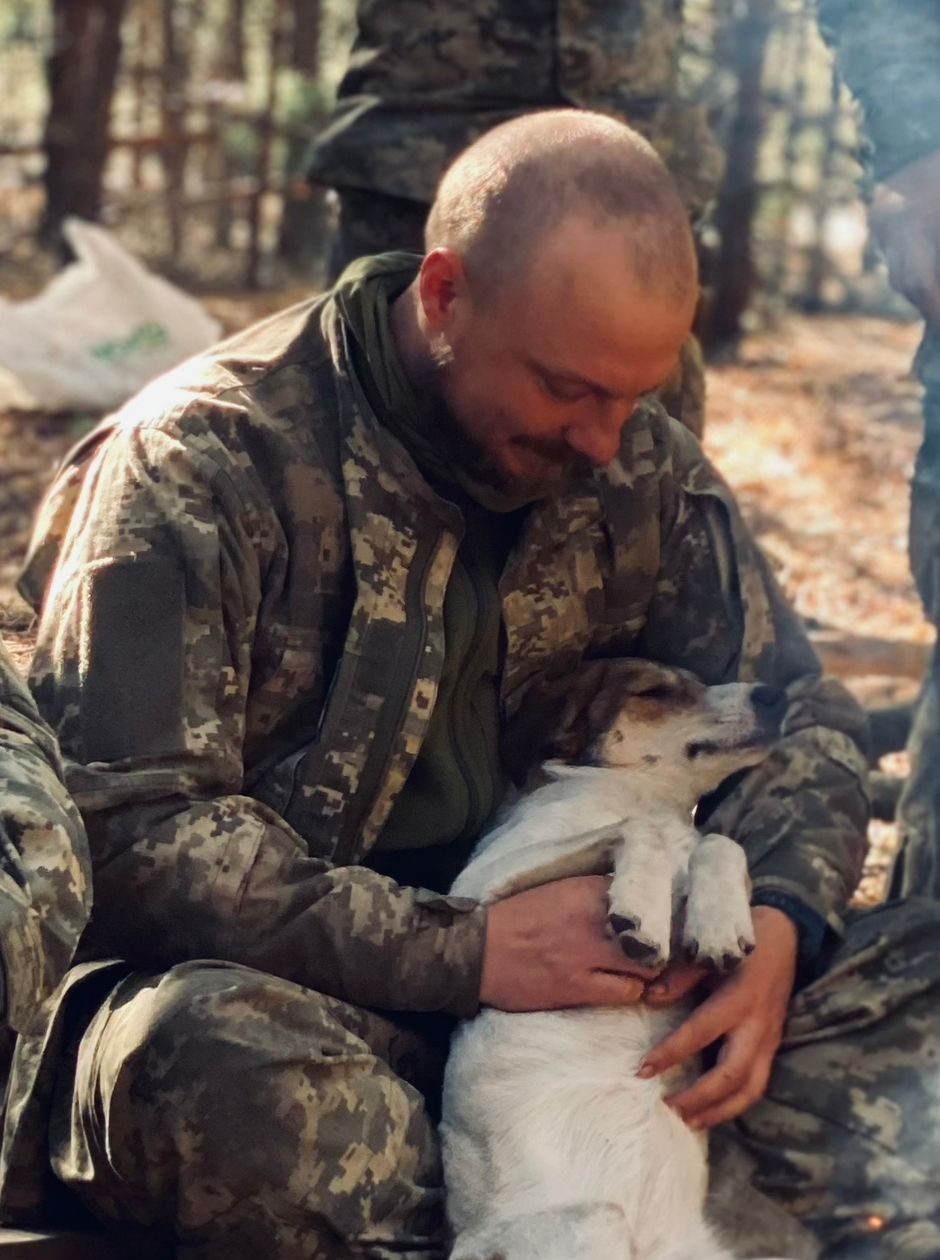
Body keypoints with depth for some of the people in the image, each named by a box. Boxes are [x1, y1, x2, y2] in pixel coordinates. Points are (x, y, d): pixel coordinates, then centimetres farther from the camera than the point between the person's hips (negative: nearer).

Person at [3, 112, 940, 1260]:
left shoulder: (638, 463, 4)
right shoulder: (203, 464, -13)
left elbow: (800, 714, 11)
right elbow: (128, 830, -19)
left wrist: (780, 914, -12)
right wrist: (465, 951, -25)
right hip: (271, 986, -5)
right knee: (214, 1056, -41)